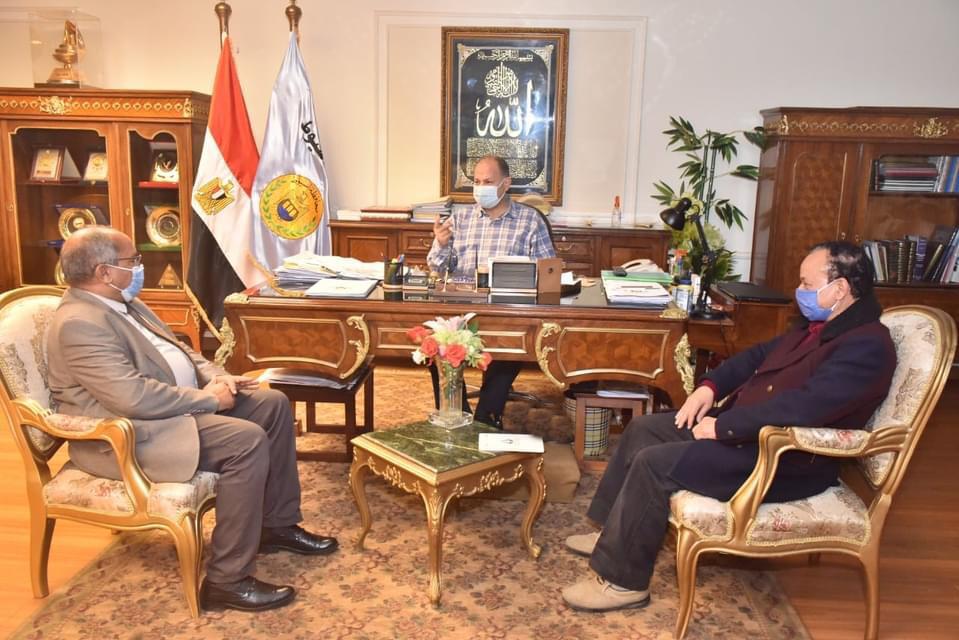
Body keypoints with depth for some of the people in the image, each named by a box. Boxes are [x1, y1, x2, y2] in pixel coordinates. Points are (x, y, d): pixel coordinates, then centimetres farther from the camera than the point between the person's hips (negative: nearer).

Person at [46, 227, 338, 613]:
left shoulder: (124, 303, 12)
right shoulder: (79, 323, -21)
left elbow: (176, 348, 19)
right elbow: (133, 397, -30)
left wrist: (215, 377, 0)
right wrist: (208, 398, -19)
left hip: (180, 404, 11)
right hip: (131, 435, -10)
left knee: (273, 404, 4)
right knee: (247, 440, -27)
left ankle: (277, 523, 14)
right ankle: (225, 581, -18)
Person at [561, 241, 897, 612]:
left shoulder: (866, 347, -21)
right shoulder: (820, 325, 11)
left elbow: (802, 406, -33)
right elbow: (760, 355, 21)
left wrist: (722, 426, -25)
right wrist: (710, 386, 4)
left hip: (787, 462, -11)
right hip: (750, 426, 11)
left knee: (654, 463, -22)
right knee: (643, 429, 9)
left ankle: (623, 581, -8)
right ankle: (613, 533, 20)